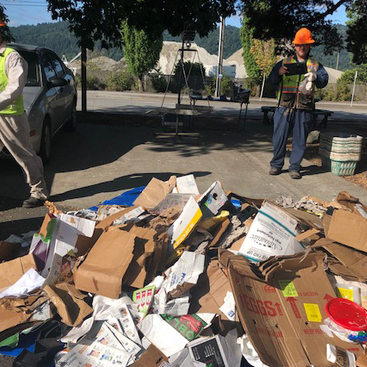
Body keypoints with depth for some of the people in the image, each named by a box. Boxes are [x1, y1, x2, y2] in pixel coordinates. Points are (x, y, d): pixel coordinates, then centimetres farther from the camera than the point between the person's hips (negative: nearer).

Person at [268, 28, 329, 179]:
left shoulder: (315, 65, 15)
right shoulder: (284, 63, 15)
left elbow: (324, 81, 0)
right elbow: (272, 80, 5)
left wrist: (315, 77, -22)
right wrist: (279, 73, -18)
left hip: (304, 109, 1)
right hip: (284, 107, 0)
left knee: (299, 139, 4)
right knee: (279, 137, 0)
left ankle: (294, 167, 14)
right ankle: (276, 165, 14)